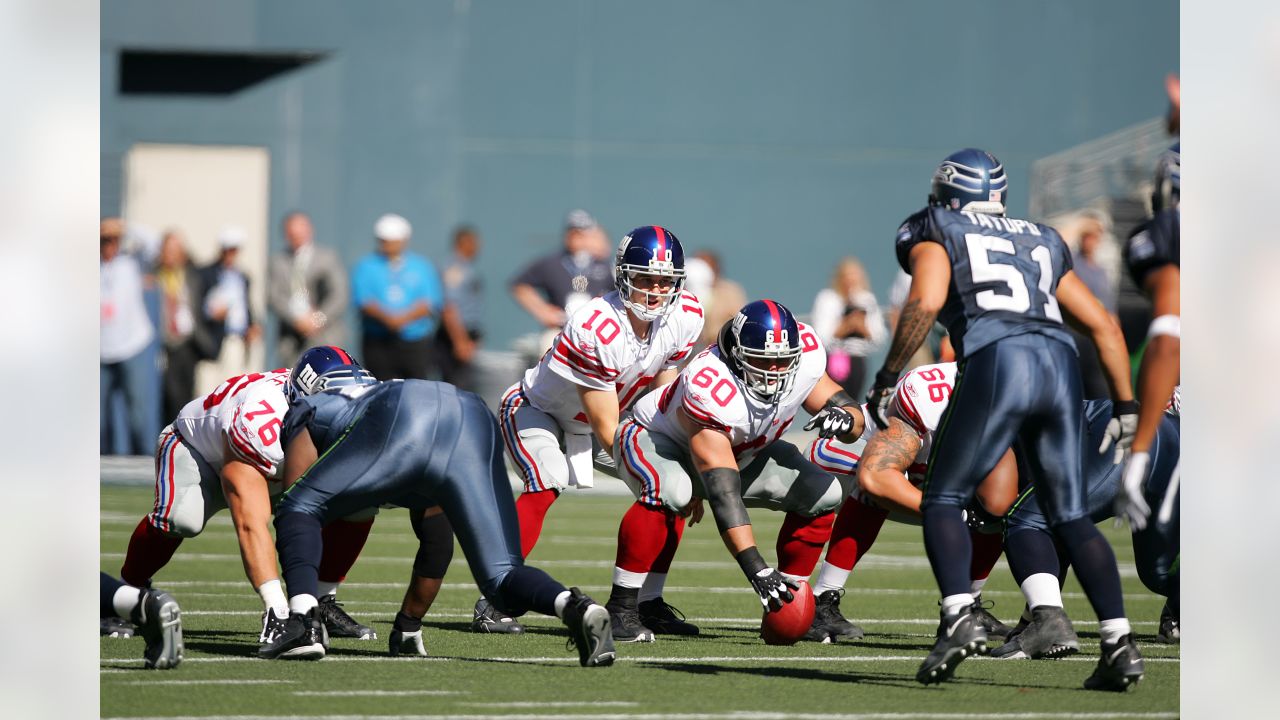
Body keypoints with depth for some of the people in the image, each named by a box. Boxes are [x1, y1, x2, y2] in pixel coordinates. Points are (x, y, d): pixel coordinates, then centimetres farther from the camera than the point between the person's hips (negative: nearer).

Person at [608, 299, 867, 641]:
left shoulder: (805, 359, -22)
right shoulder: (709, 389, -41)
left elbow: (854, 417, -8)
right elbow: (723, 492, -44)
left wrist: (844, 418, -35)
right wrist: (756, 569, -50)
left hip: (741, 454, 7)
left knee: (820, 495, -6)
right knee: (669, 493, -39)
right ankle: (620, 608, -28)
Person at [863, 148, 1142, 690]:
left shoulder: (935, 234, 17)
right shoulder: (1042, 243, 31)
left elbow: (926, 301, -4)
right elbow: (1104, 326, 27)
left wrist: (885, 379, 1)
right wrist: (1126, 407, 32)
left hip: (997, 365, -4)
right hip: (1060, 366, 4)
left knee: (943, 499, 7)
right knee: (1071, 516, 11)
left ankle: (959, 616, -15)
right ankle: (1119, 641, -2)